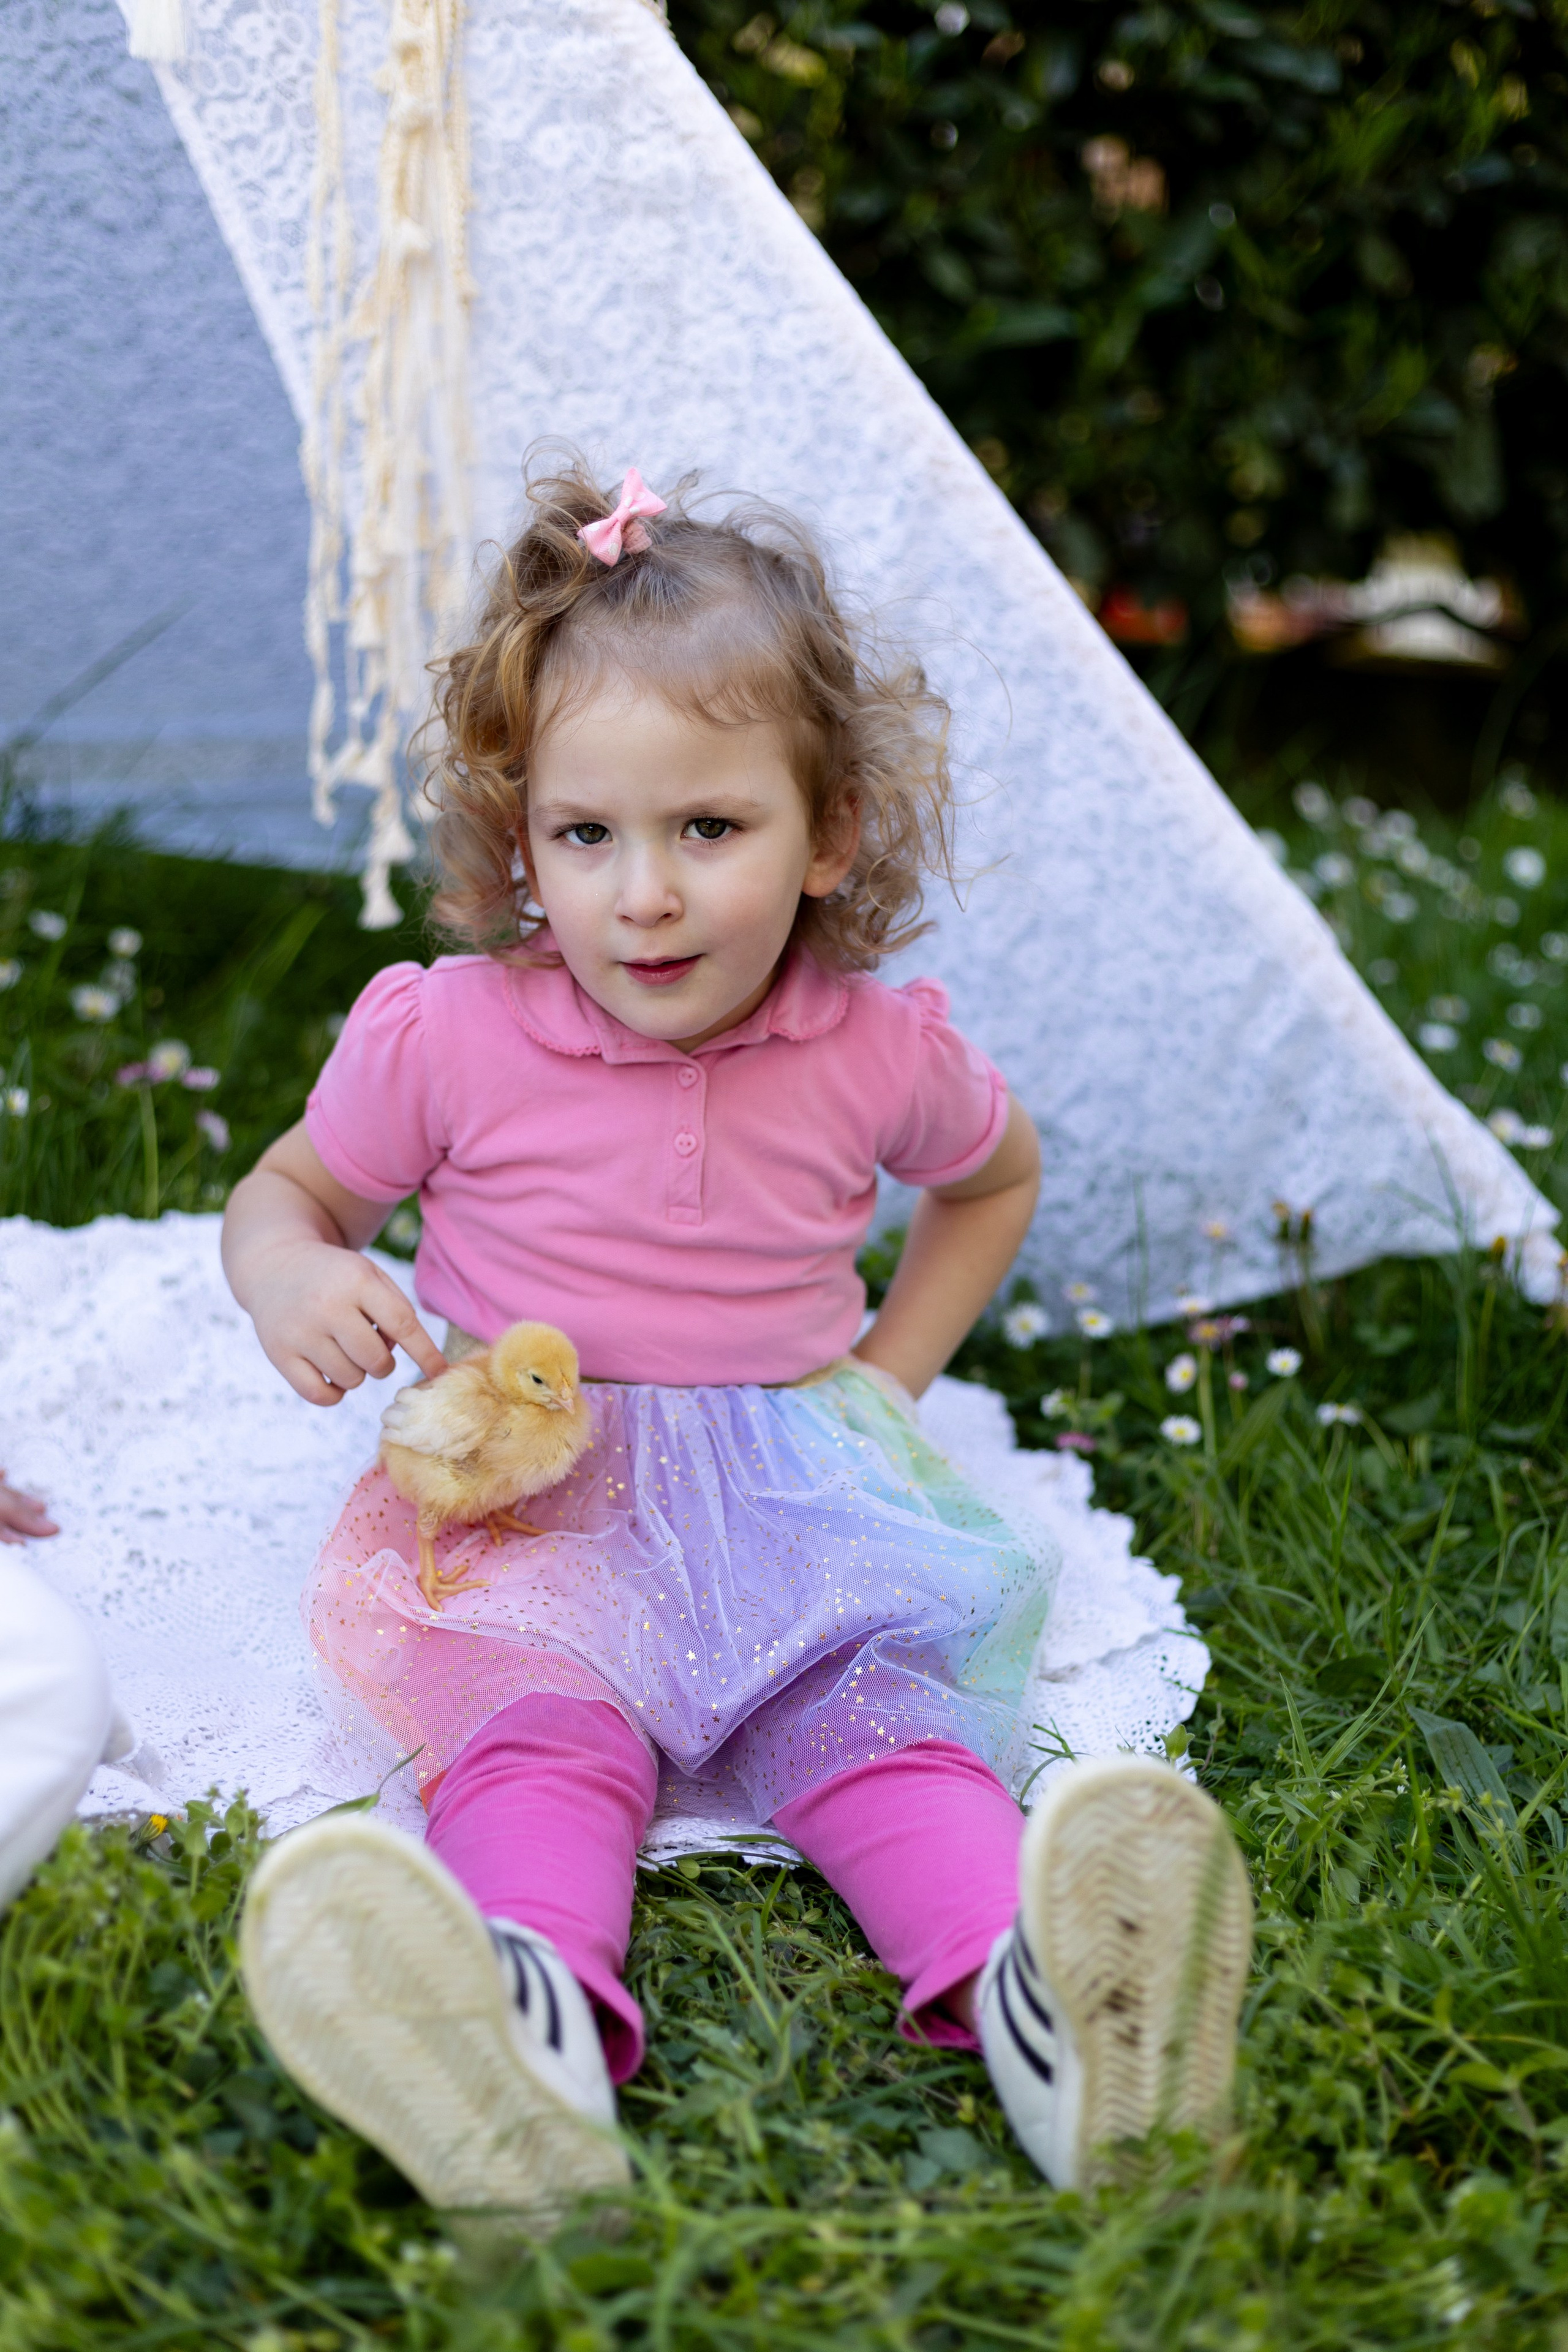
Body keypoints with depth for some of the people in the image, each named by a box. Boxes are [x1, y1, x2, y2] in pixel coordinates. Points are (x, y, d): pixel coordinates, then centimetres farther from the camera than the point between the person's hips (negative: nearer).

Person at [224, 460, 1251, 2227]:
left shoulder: (879, 1052, 0)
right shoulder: (448, 1037, -4)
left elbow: (996, 1176, 22)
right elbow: (290, 1189, 12)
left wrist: (891, 1373, 11)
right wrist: (294, 1287, -13)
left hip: (791, 1498, 2)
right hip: (530, 1495, -1)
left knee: (874, 1711, -28)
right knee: (538, 1717, -32)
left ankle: (1030, 1986, -53)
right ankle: (532, 2020, -60)